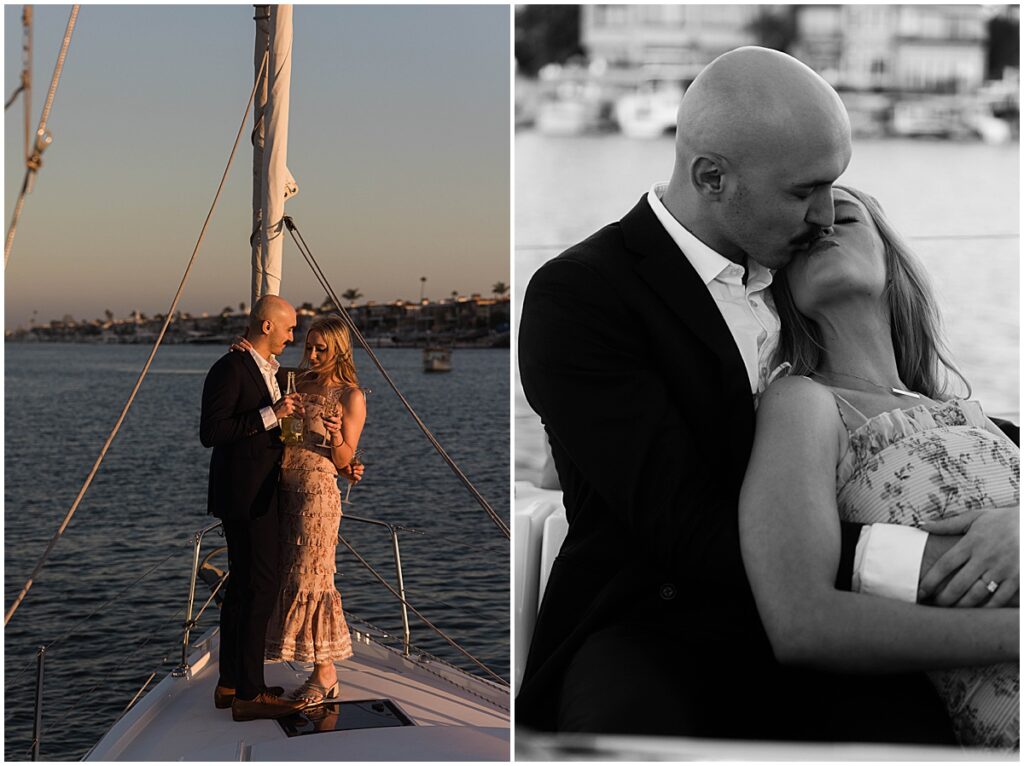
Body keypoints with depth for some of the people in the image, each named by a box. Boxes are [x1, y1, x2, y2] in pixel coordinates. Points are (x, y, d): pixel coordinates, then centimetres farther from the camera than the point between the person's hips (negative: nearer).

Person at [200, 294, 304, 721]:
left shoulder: (266, 370, 16)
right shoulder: (230, 369, -14)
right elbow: (211, 432, -21)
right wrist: (270, 415, -22)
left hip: (260, 495, 10)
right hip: (245, 497, -10)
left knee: (242, 586, 15)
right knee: (259, 587, -9)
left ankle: (230, 685, 24)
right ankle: (249, 694, -3)